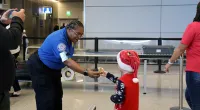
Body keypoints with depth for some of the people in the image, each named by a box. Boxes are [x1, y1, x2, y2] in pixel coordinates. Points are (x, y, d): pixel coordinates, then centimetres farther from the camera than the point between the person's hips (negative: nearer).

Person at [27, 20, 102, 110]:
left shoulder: (69, 37, -3)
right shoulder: (59, 39, -33)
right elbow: (67, 61, -43)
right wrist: (86, 72, -49)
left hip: (53, 68, 10)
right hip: (40, 68, -10)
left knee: (57, 94, 13)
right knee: (46, 98, -11)